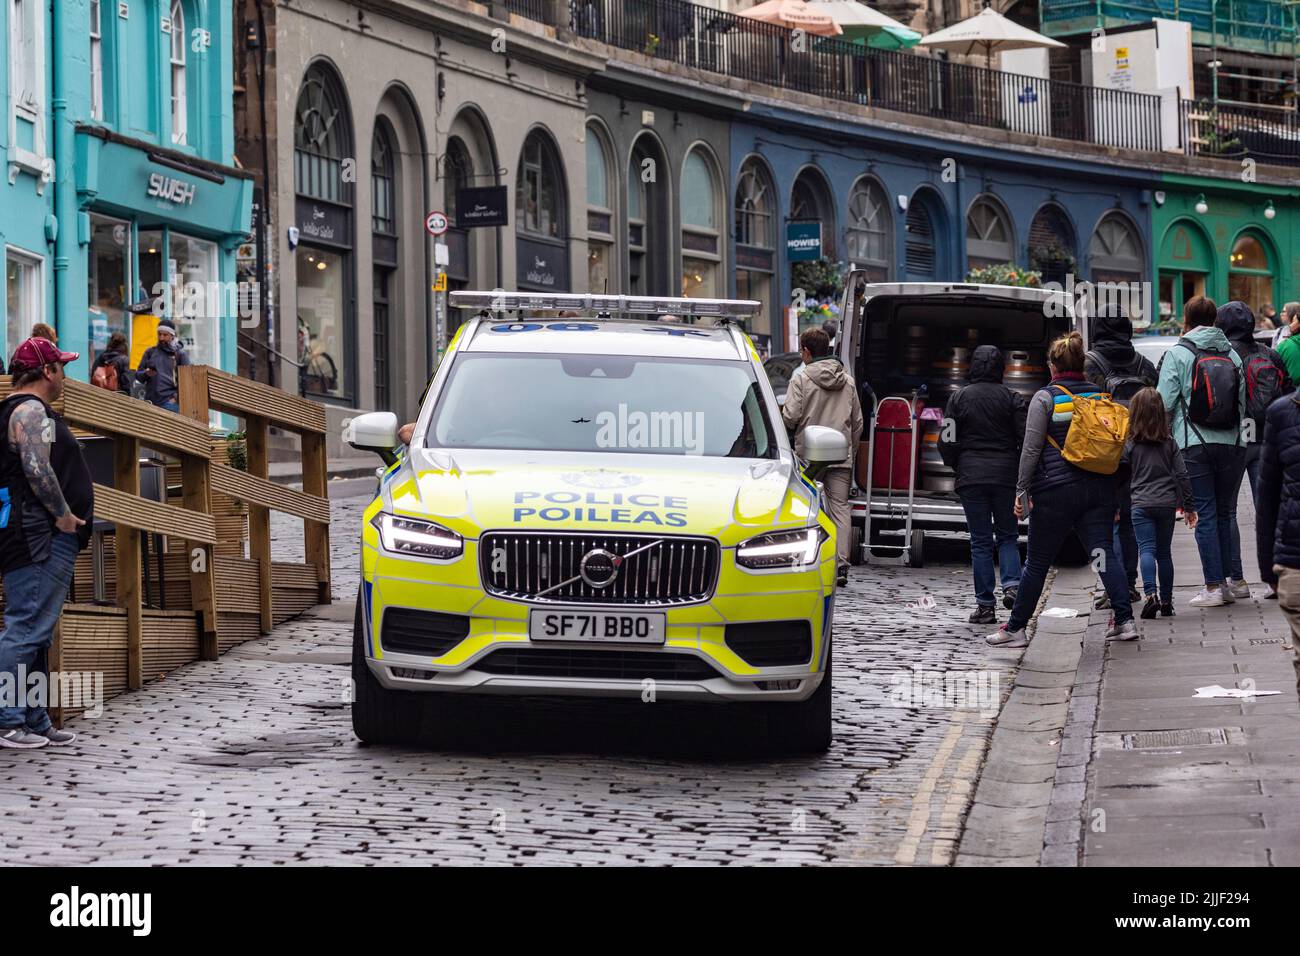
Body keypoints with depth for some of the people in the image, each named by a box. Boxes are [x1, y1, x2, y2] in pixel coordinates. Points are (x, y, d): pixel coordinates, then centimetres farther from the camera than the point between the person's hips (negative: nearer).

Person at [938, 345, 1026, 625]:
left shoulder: (959, 397, 1)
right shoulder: (1012, 399, -1)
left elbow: (947, 441, -1)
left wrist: (957, 467, 15)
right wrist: (1021, 471, 9)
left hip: (971, 476, 0)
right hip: (1006, 476, 0)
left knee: (980, 541, 4)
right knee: (1007, 536, 12)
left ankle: (985, 605, 1)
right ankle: (1012, 585, -11)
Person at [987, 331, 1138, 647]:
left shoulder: (1046, 398, -6)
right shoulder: (1100, 396, 9)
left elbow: (1031, 449, -8)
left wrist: (1022, 490, -1)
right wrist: (1113, 494, 19)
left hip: (1056, 490, -5)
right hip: (1099, 488, 5)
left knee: (1037, 563, 3)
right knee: (1103, 555, 3)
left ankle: (1016, 628, 10)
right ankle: (1125, 620, -7)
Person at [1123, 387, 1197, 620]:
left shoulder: (1130, 445, -3)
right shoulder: (1170, 443, 3)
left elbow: (1121, 477, 2)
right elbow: (1182, 476, 2)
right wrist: (1188, 506, 9)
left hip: (1141, 504, -3)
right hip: (1167, 503, 3)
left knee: (1146, 549, -7)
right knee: (1164, 552, 12)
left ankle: (1150, 594, -27)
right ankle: (1166, 601, 15)